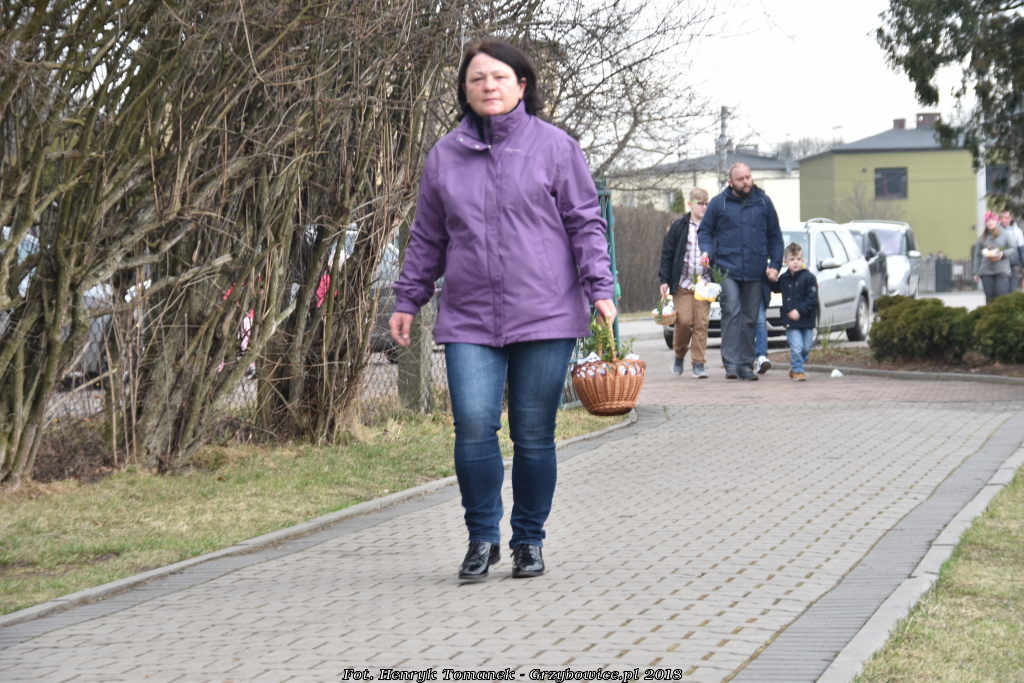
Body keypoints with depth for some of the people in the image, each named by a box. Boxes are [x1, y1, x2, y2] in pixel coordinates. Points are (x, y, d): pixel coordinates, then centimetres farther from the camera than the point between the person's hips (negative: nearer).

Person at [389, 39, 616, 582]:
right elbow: (427, 237, 18)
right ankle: (482, 537, 6)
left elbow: (585, 223, 4)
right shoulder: (444, 156, 11)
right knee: (473, 425, -12)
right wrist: (407, 302, 17)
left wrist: (599, 290, -5)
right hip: (468, 320, 2)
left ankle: (529, 540, 19)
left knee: (534, 434, 3)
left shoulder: (554, 146, 3)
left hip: (544, 316, -1)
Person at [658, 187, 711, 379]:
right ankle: (679, 355, 17)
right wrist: (664, 280, -1)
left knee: (701, 323, -3)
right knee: (684, 321, -8)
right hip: (682, 283, -1)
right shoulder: (678, 227, 3)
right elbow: (667, 254, 4)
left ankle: (698, 363, 2)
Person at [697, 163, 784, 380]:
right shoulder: (719, 203, 4)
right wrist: (706, 251, -8)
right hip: (727, 270, -3)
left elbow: (775, 236, 15)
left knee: (750, 318, 6)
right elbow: (705, 231, 11)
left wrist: (775, 265, 7)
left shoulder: (763, 202, 9)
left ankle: (746, 364, 13)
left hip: (755, 273, 3)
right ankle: (731, 363, -18)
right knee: (731, 313, -16)